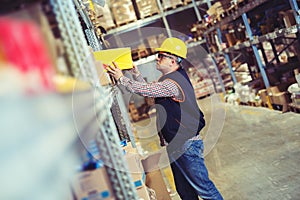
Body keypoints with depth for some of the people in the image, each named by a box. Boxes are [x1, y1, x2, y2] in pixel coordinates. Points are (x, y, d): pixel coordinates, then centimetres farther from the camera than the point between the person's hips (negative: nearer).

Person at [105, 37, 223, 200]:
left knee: (203, 187, 0)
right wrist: (137, 75, 8)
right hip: (176, 145, 10)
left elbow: (144, 90, -23)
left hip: (187, 145, -10)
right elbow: (150, 90, 19)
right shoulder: (175, 77, 12)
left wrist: (121, 78, -13)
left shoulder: (172, 84, -21)